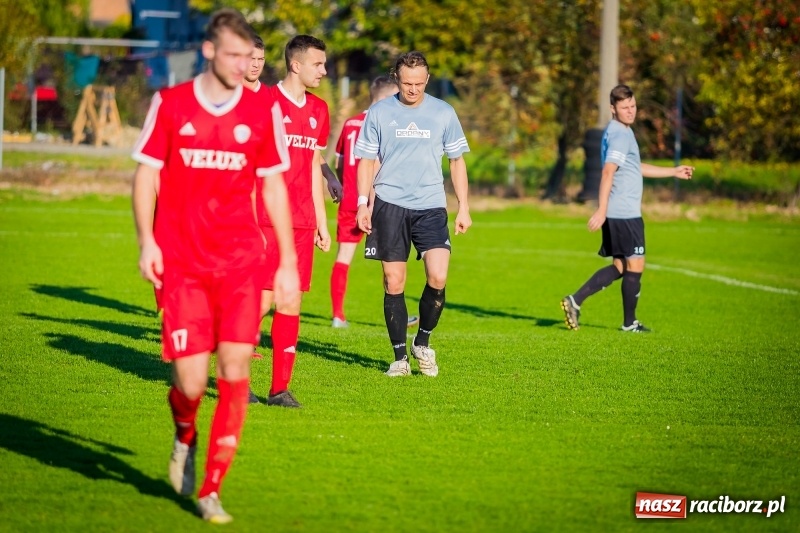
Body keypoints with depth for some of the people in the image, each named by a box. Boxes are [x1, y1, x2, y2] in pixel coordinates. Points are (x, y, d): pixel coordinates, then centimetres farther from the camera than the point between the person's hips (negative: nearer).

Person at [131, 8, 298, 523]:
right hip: (181, 263, -1)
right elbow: (146, 173, 7)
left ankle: (211, 490, -1)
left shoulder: (262, 112, 5)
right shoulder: (170, 105, 1)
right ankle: (185, 434, 30)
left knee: (235, 368, -10)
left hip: (240, 261, 1)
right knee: (191, 382, -7)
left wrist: (288, 261, 8)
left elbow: (273, 187, 10)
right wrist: (146, 241, -5)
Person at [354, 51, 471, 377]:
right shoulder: (379, 113, 4)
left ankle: (423, 343, 8)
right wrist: (363, 203, 0)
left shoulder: (443, 113, 5)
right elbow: (367, 161, 9)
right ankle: (400, 357, 8)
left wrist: (463, 208, 7)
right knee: (393, 283, -1)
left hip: (431, 206, 0)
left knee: (438, 278, -15)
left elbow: (457, 161, 12)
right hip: (390, 205, 0)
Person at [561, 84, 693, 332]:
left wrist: (674, 171, 36)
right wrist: (602, 210, -32)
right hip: (625, 213, -10)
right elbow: (608, 172, -25)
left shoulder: (618, 132, 18)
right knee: (635, 266, 2)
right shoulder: (621, 135, -14)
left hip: (616, 214, 10)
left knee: (619, 267, 13)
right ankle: (629, 323, 12)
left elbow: (637, 168, 31)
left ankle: (575, 300, 4)